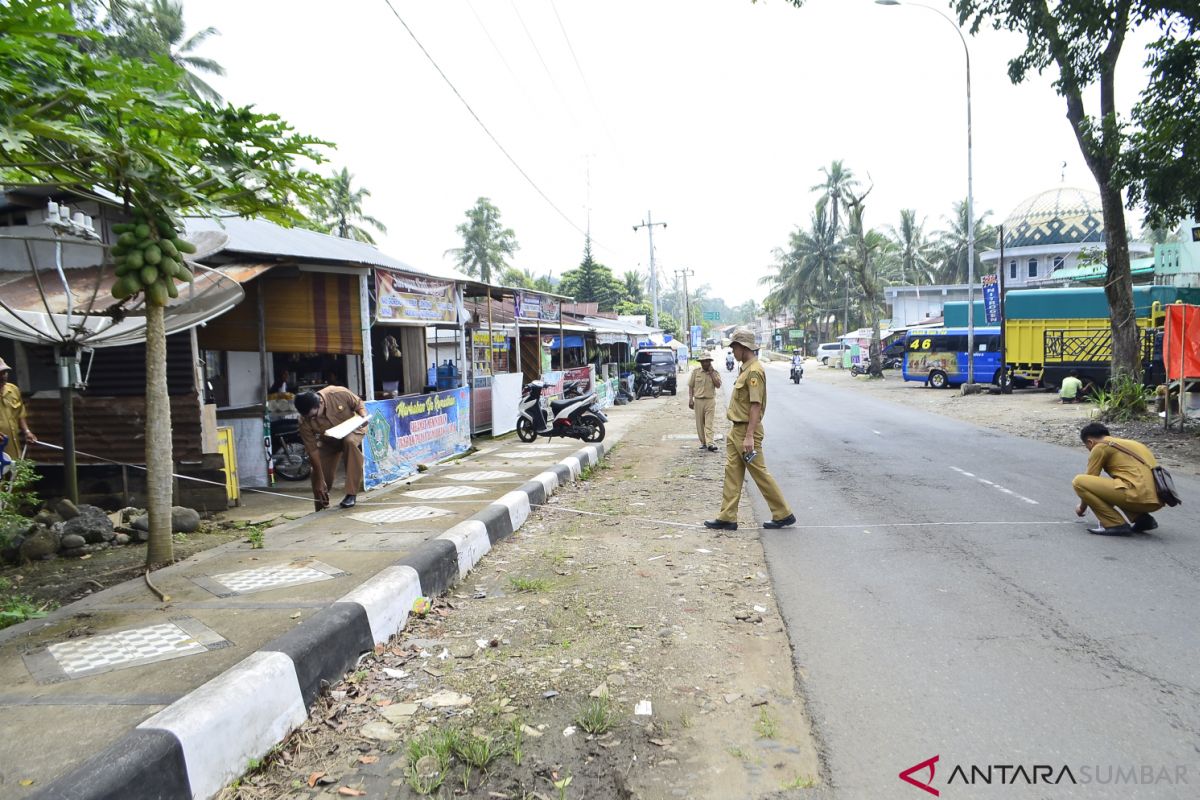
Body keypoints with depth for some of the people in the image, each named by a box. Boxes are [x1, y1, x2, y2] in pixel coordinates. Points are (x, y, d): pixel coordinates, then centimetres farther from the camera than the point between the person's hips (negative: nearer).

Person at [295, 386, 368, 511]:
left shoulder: (339, 394, -32)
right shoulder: (305, 422, -28)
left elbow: (359, 403, -11)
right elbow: (313, 451, -23)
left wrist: (364, 416, -33)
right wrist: (320, 480, -22)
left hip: (352, 430, -2)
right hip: (329, 442, 2)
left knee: (350, 442, -38)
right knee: (318, 481, -6)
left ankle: (351, 494, -32)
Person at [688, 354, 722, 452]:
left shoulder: (714, 372, 4)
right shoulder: (695, 371, 4)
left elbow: (718, 385, -9)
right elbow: (691, 386, 7)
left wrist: (711, 373, -11)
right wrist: (690, 399, 0)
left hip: (710, 400, -1)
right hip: (698, 400, 1)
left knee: (709, 423, -8)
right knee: (700, 423, 5)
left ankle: (710, 443, -14)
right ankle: (703, 442, 15)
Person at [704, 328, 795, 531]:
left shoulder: (754, 371, -17)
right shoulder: (745, 369, 13)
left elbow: (756, 406, -22)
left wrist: (749, 437, -26)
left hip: (747, 431, -10)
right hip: (737, 430, 10)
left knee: (760, 473, -1)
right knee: (732, 473, 9)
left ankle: (783, 515, 11)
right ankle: (727, 518, 13)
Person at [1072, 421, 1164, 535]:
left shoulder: (1100, 447, 3)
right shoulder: (1129, 443, 27)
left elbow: (1089, 481, 8)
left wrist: (1082, 507, 25)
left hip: (1139, 496, -9)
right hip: (1157, 500, 9)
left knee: (1078, 481, -6)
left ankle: (1115, 524, -7)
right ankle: (1142, 519, 14)